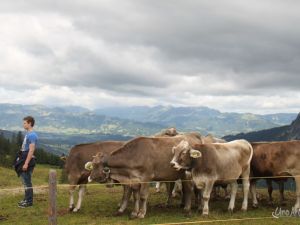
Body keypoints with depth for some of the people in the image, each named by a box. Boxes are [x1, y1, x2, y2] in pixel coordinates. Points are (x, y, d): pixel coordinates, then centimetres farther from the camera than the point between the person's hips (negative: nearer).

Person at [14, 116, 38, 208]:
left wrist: (26, 163, -23)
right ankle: (27, 199, 24)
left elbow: (31, 150, -22)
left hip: (28, 160, -10)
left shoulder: (32, 135, -17)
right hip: (24, 159, 10)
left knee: (27, 181, -5)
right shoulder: (28, 134, 13)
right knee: (25, 180, 15)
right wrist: (22, 160, 21)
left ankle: (29, 201, 2)